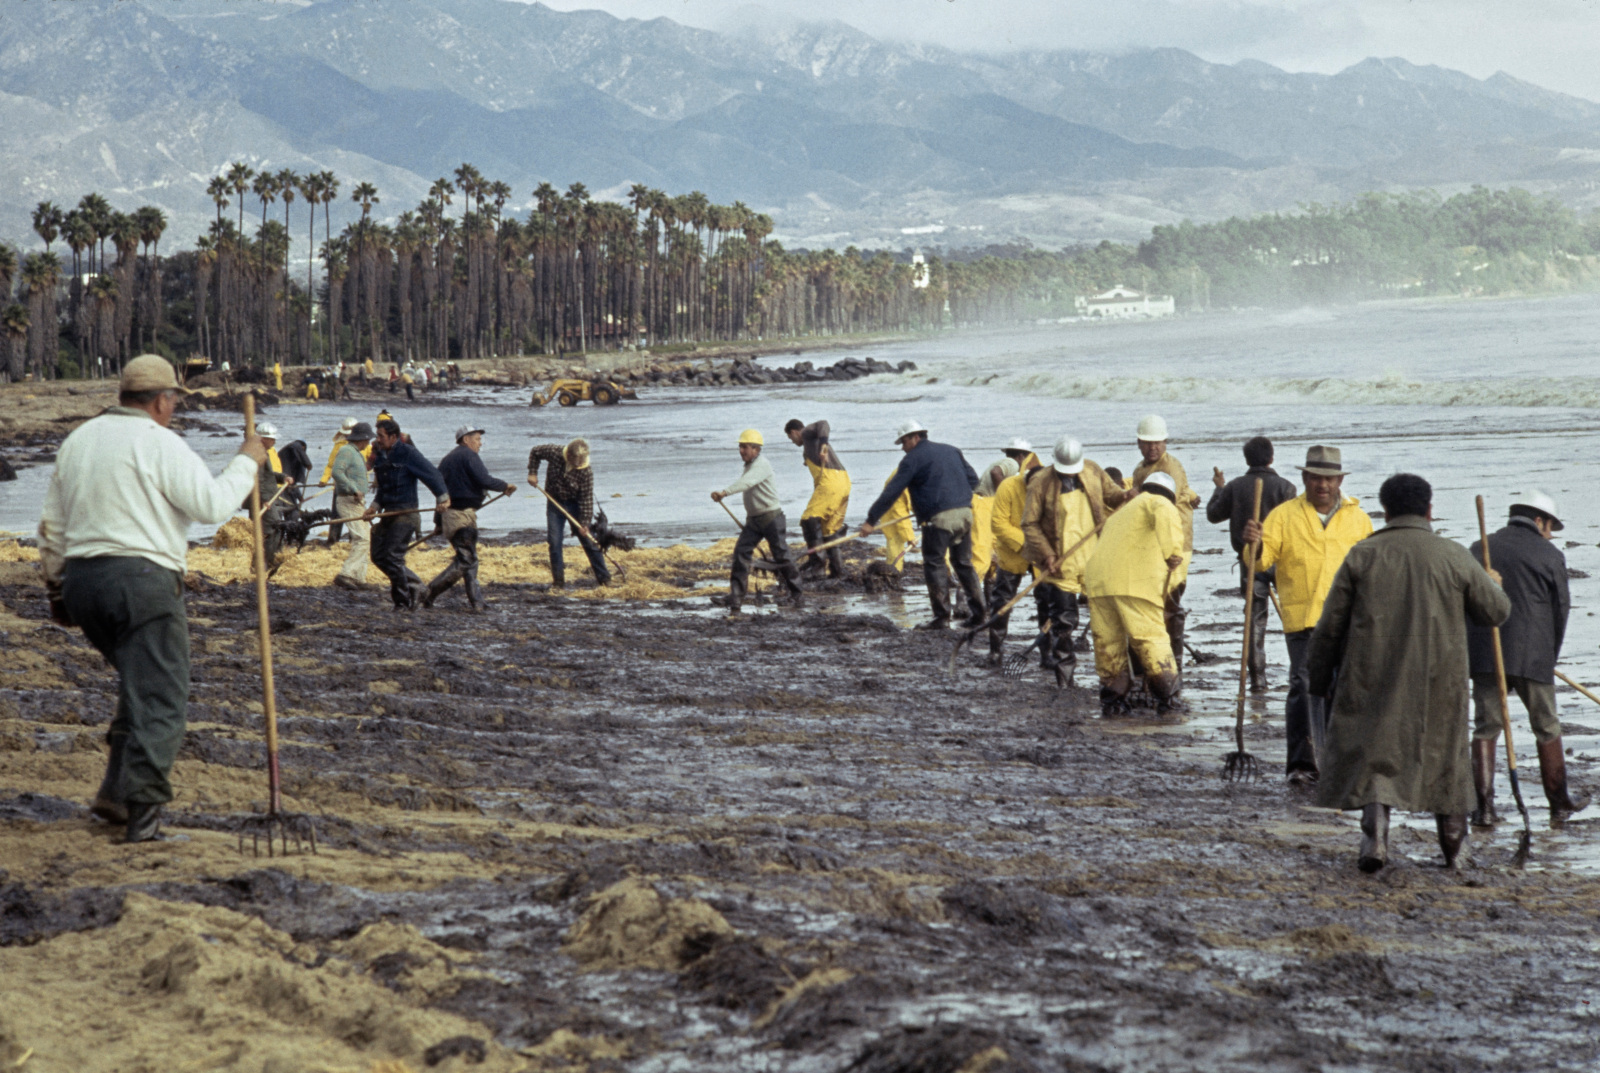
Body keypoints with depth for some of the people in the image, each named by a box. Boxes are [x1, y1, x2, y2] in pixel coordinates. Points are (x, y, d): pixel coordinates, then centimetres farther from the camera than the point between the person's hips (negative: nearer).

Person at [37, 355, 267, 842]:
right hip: (141, 580, -8)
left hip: (82, 580, 8)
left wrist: (56, 588, 25)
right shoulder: (159, 442, -7)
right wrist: (247, 462, 3)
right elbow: (211, 505, -11)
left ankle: (116, 791, 17)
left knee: (139, 685, 21)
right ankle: (141, 806, -12)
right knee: (160, 700, -4)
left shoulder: (78, 440, 17)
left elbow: (52, 527, 19)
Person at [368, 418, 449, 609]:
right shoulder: (381, 456, 13)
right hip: (389, 514, 8)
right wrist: (375, 506, 8)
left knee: (392, 557, -14)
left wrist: (442, 497, -18)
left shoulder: (408, 453, -10)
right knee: (379, 556, 6)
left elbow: (432, 475, -12)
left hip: (406, 513, -8)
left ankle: (403, 602, -2)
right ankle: (414, 585, 20)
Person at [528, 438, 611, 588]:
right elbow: (535, 452, 0)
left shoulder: (586, 472, -25)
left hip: (575, 505, -2)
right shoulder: (554, 452, -19)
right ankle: (558, 581, 2)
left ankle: (604, 578, 9)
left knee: (589, 540, 0)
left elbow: (587, 499, -20)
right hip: (555, 503, 2)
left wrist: (585, 523, -25)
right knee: (554, 542, -5)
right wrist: (532, 472, -9)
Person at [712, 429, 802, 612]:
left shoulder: (762, 465, -17)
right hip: (753, 519, 8)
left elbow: (746, 482, -35)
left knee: (781, 556, 1)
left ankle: (796, 594, 19)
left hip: (771, 517, -8)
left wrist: (725, 492, -48)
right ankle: (735, 599, -9)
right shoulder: (749, 466, 13)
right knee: (741, 553, -6)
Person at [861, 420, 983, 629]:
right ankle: (978, 613, 12)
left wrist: (871, 520, -2)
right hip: (964, 513, 7)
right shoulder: (951, 451, 19)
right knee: (964, 564, 14)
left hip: (939, 517, -7)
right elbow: (973, 479, 19)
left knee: (934, 565, 1)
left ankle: (942, 616, -4)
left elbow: (892, 492, -4)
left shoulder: (913, 458, -1)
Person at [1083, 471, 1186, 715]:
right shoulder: (1158, 502, 13)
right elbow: (1166, 517, -12)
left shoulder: (1119, 514, 36)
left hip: (1097, 581, 6)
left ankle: (1112, 699, 13)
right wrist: (1173, 551, -22)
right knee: (1152, 639, -2)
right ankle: (1167, 697, -2)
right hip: (1134, 583, -6)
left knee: (1107, 642, 11)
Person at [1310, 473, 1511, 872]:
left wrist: (1319, 676, 11)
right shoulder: (1454, 557, -2)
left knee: (1374, 753, 4)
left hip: (1372, 678, -1)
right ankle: (1452, 841, 26)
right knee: (1443, 751, 17)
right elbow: (1496, 611, 6)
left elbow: (1330, 624, 0)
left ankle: (1376, 834, -15)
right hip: (1439, 682, 1)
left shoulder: (1361, 555, -2)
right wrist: (1490, 586, 29)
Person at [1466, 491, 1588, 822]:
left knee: (1485, 727, 7)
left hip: (1483, 655, 2)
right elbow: (1560, 609, 4)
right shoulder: (1550, 556, 0)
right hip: (1531, 655, -2)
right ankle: (1559, 799, 26)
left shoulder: (1478, 549, 9)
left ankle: (1483, 804, -2)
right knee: (1547, 728, 14)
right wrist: (1550, 656, 16)